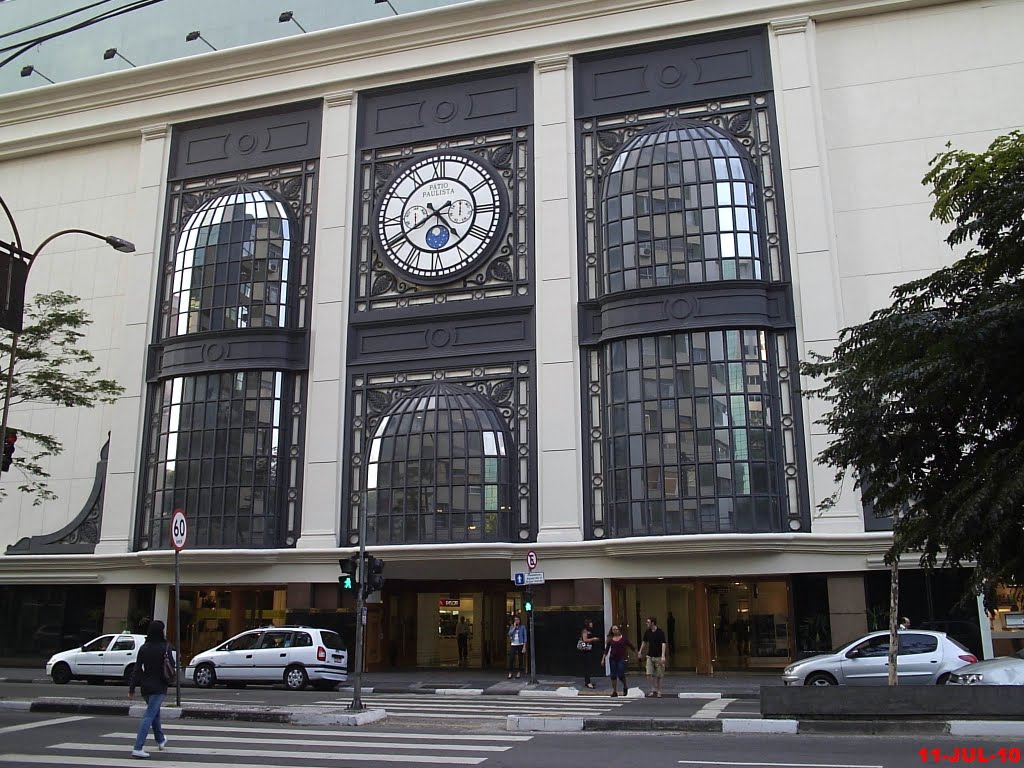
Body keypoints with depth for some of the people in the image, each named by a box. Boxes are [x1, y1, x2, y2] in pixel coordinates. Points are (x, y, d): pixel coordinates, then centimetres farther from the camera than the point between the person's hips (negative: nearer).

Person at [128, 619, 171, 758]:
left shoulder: (144, 648, 0)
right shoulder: (165, 648, -12)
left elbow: (137, 669, 0)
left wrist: (132, 688, 2)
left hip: (146, 687, 6)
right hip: (159, 687, -6)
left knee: (155, 712, 23)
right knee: (149, 716, -6)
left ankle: (160, 740, 39)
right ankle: (138, 748, -13)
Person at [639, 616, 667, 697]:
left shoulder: (660, 632, -12)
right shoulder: (647, 632, 4)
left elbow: (663, 644, -18)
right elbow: (644, 642, 20)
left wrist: (663, 656, -27)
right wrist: (640, 652, 24)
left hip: (658, 656, -4)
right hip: (650, 656, 4)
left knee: (658, 675, 3)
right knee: (649, 674, -8)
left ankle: (658, 691, 16)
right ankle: (653, 690, 1)